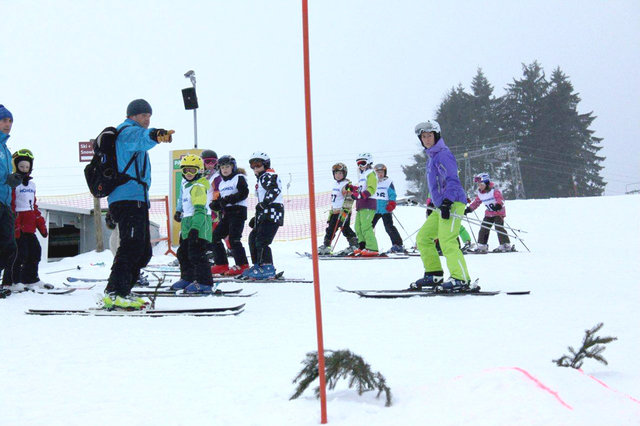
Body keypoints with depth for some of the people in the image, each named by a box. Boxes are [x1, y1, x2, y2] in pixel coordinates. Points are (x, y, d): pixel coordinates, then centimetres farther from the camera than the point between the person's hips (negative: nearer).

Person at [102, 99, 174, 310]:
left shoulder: (130, 133, 30)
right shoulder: (128, 131, -2)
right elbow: (140, 138, -28)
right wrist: (156, 135, -49)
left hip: (136, 200, 11)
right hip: (129, 199, -11)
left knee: (143, 252, 11)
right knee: (133, 245, -21)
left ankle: (121, 293, 15)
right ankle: (115, 293, -28)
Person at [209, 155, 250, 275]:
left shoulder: (239, 178, -4)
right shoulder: (222, 183, 21)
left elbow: (243, 193, -16)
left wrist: (228, 199, -22)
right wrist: (215, 204, 1)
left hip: (238, 212, -9)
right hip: (226, 214, 9)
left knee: (233, 239, -14)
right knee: (215, 236, 3)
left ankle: (242, 265, -6)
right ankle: (221, 264, 9)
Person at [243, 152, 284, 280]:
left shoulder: (268, 176, -5)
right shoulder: (262, 178, 26)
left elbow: (274, 190, -25)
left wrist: (263, 204, -29)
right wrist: (256, 217, 31)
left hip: (272, 213, -11)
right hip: (266, 213, 11)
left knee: (261, 240, -17)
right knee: (253, 238, 15)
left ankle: (267, 268, -19)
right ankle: (258, 265, 21)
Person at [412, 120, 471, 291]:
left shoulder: (442, 154, -8)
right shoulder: (431, 156, 21)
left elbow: (452, 180, -18)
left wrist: (446, 202, -26)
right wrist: (433, 204, 29)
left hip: (452, 204, -10)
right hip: (441, 206, 10)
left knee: (447, 242, -19)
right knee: (422, 238, 11)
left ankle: (461, 279, -21)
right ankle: (434, 274, 13)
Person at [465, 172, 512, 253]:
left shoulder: (494, 190, -16)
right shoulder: (480, 193, 5)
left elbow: (500, 199, -27)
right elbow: (476, 202, 16)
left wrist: (498, 205, -47)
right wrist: (468, 209, 9)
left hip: (499, 212, -7)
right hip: (489, 214, 7)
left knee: (499, 227, -18)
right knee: (483, 228, 2)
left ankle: (506, 245, -15)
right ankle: (482, 246, 9)